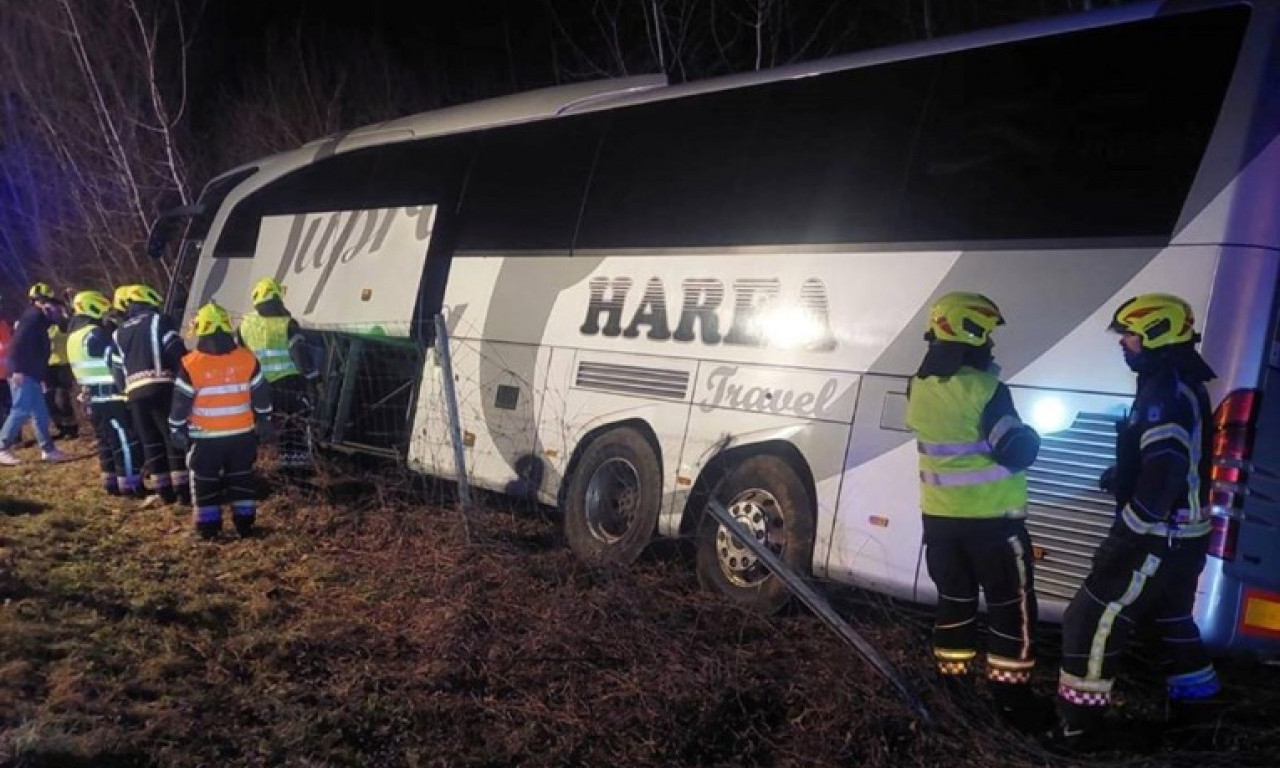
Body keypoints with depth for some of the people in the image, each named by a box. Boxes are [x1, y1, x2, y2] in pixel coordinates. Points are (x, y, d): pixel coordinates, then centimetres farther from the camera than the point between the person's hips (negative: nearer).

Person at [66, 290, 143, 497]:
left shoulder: (74, 335, 15)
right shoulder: (95, 334, -17)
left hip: (93, 396, 10)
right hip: (110, 396, -10)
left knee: (106, 440, 15)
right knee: (126, 440, -6)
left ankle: (111, 481, 20)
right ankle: (130, 483, -6)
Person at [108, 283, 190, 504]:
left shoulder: (119, 333, 21)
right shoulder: (159, 321, 3)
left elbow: (117, 369, 18)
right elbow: (177, 352, -8)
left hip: (135, 392, 5)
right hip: (162, 387, -5)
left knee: (151, 442, 11)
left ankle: (164, 491, 12)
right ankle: (183, 489, -3)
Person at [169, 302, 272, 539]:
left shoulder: (190, 364, -13)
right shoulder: (247, 359, -6)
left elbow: (181, 402, -7)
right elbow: (261, 395, 4)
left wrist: (177, 428, 7)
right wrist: (264, 419, 16)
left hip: (205, 437, -2)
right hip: (242, 433, 2)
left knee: (206, 482, 11)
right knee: (241, 478, 14)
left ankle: (209, 526, 14)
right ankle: (244, 522, 16)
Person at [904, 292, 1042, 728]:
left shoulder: (918, 387, -1)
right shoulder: (986, 390, -20)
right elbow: (1017, 453, -19)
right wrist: (1032, 436, 3)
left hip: (939, 516, 6)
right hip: (992, 518, -6)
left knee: (954, 599, 17)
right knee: (1011, 607, 6)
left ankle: (953, 682, 25)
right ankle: (1011, 698, 11)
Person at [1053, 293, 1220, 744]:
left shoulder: (1165, 392, -22)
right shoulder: (1180, 386, 11)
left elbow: (1164, 475, -31)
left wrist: (1122, 538, -26)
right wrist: (1122, 476, 15)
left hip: (1159, 540, -10)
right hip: (1182, 535, 10)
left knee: (1091, 622, -5)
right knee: (1173, 618, 26)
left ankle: (1077, 721, 3)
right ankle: (1195, 700, 40)